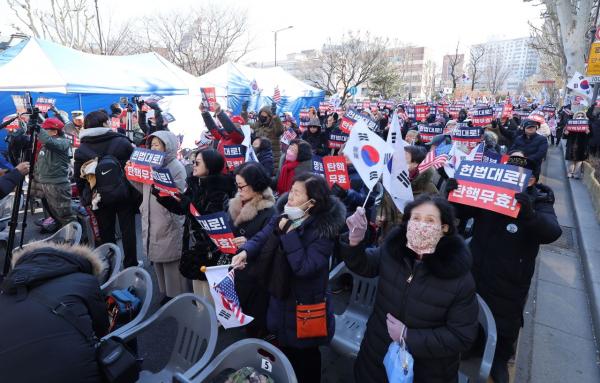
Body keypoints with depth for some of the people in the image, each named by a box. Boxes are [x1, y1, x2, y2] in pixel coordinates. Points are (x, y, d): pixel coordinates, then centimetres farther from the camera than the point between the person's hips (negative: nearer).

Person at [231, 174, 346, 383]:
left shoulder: (323, 230, -24)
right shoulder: (283, 216, -3)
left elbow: (303, 267, -30)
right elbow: (261, 238, -4)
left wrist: (289, 232, -31)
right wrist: (245, 251, -24)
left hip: (305, 305, -6)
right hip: (280, 299, 7)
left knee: (305, 358, 17)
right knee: (284, 353, 28)